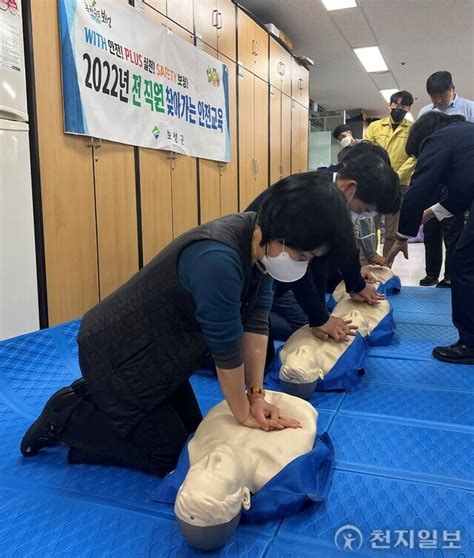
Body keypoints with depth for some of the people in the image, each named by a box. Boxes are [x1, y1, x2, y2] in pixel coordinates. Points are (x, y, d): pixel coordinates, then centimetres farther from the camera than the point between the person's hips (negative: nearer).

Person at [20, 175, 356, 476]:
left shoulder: (263, 242, -8)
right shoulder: (219, 260, -37)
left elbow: (256, 320, -6)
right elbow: (226, 348, -26)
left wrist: (256, 395, -6)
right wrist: (244, 415, -11)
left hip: (155, 347, 9)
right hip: (118, 353, -9)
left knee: (190, 426, 20)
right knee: (167, 455, 4)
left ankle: (96, 396, 30)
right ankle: (65, 417, 13)